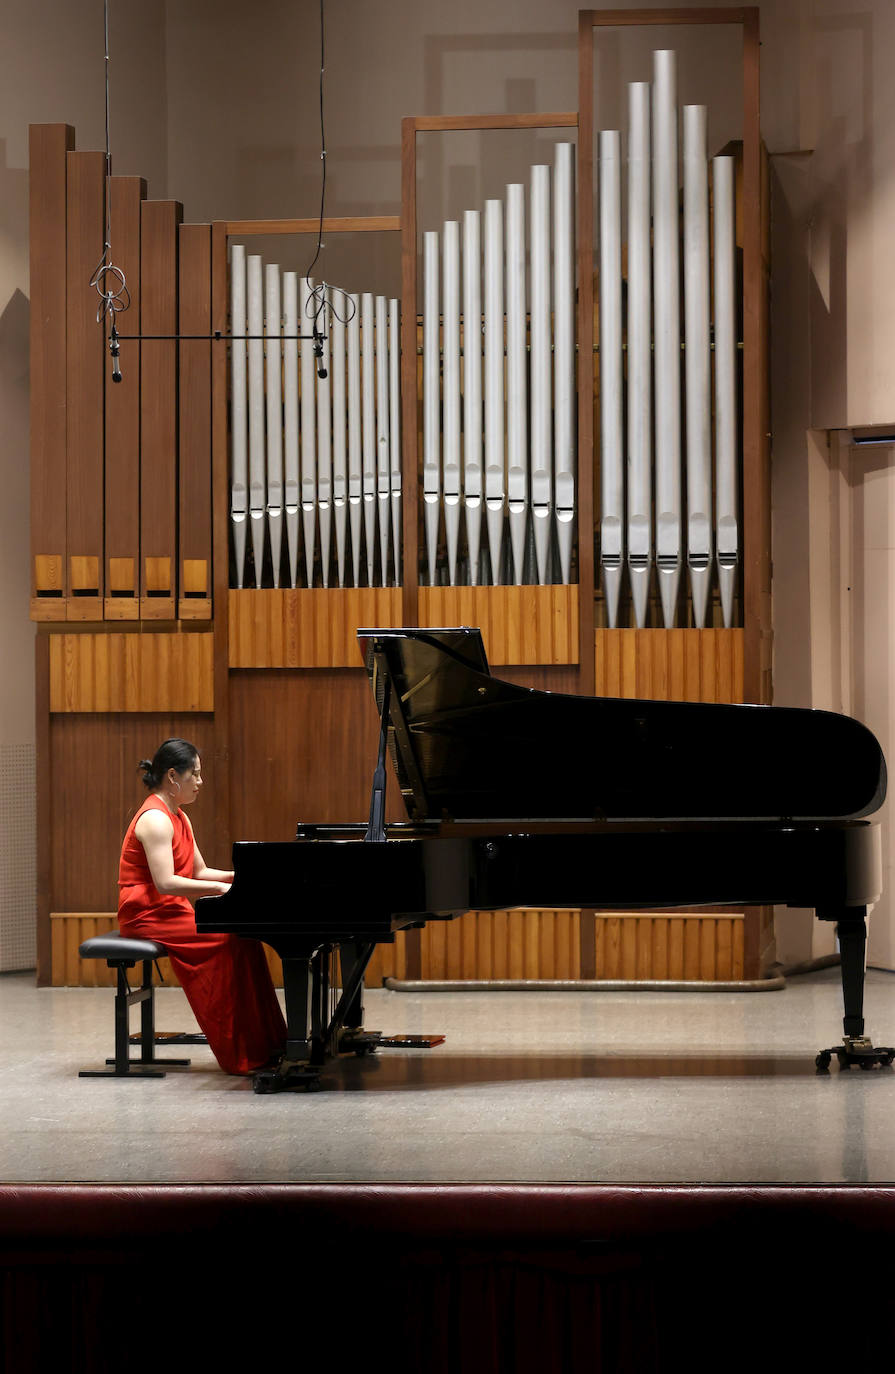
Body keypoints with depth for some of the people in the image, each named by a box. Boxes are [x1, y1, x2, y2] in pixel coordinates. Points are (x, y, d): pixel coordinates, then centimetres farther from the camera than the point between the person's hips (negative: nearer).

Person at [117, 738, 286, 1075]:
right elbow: (166, 883, -25)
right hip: (148, 916, -10)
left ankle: (261, 1044, -7)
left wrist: (237, 877, 3)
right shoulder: (155, 819, -16)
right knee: (232, 940, -22)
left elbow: (199, 872, 18)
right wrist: (220, 887, -23)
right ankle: (241, 1053, -17)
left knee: (242, 932, -7)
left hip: (170, 911, 10)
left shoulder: (177, 817, 16)